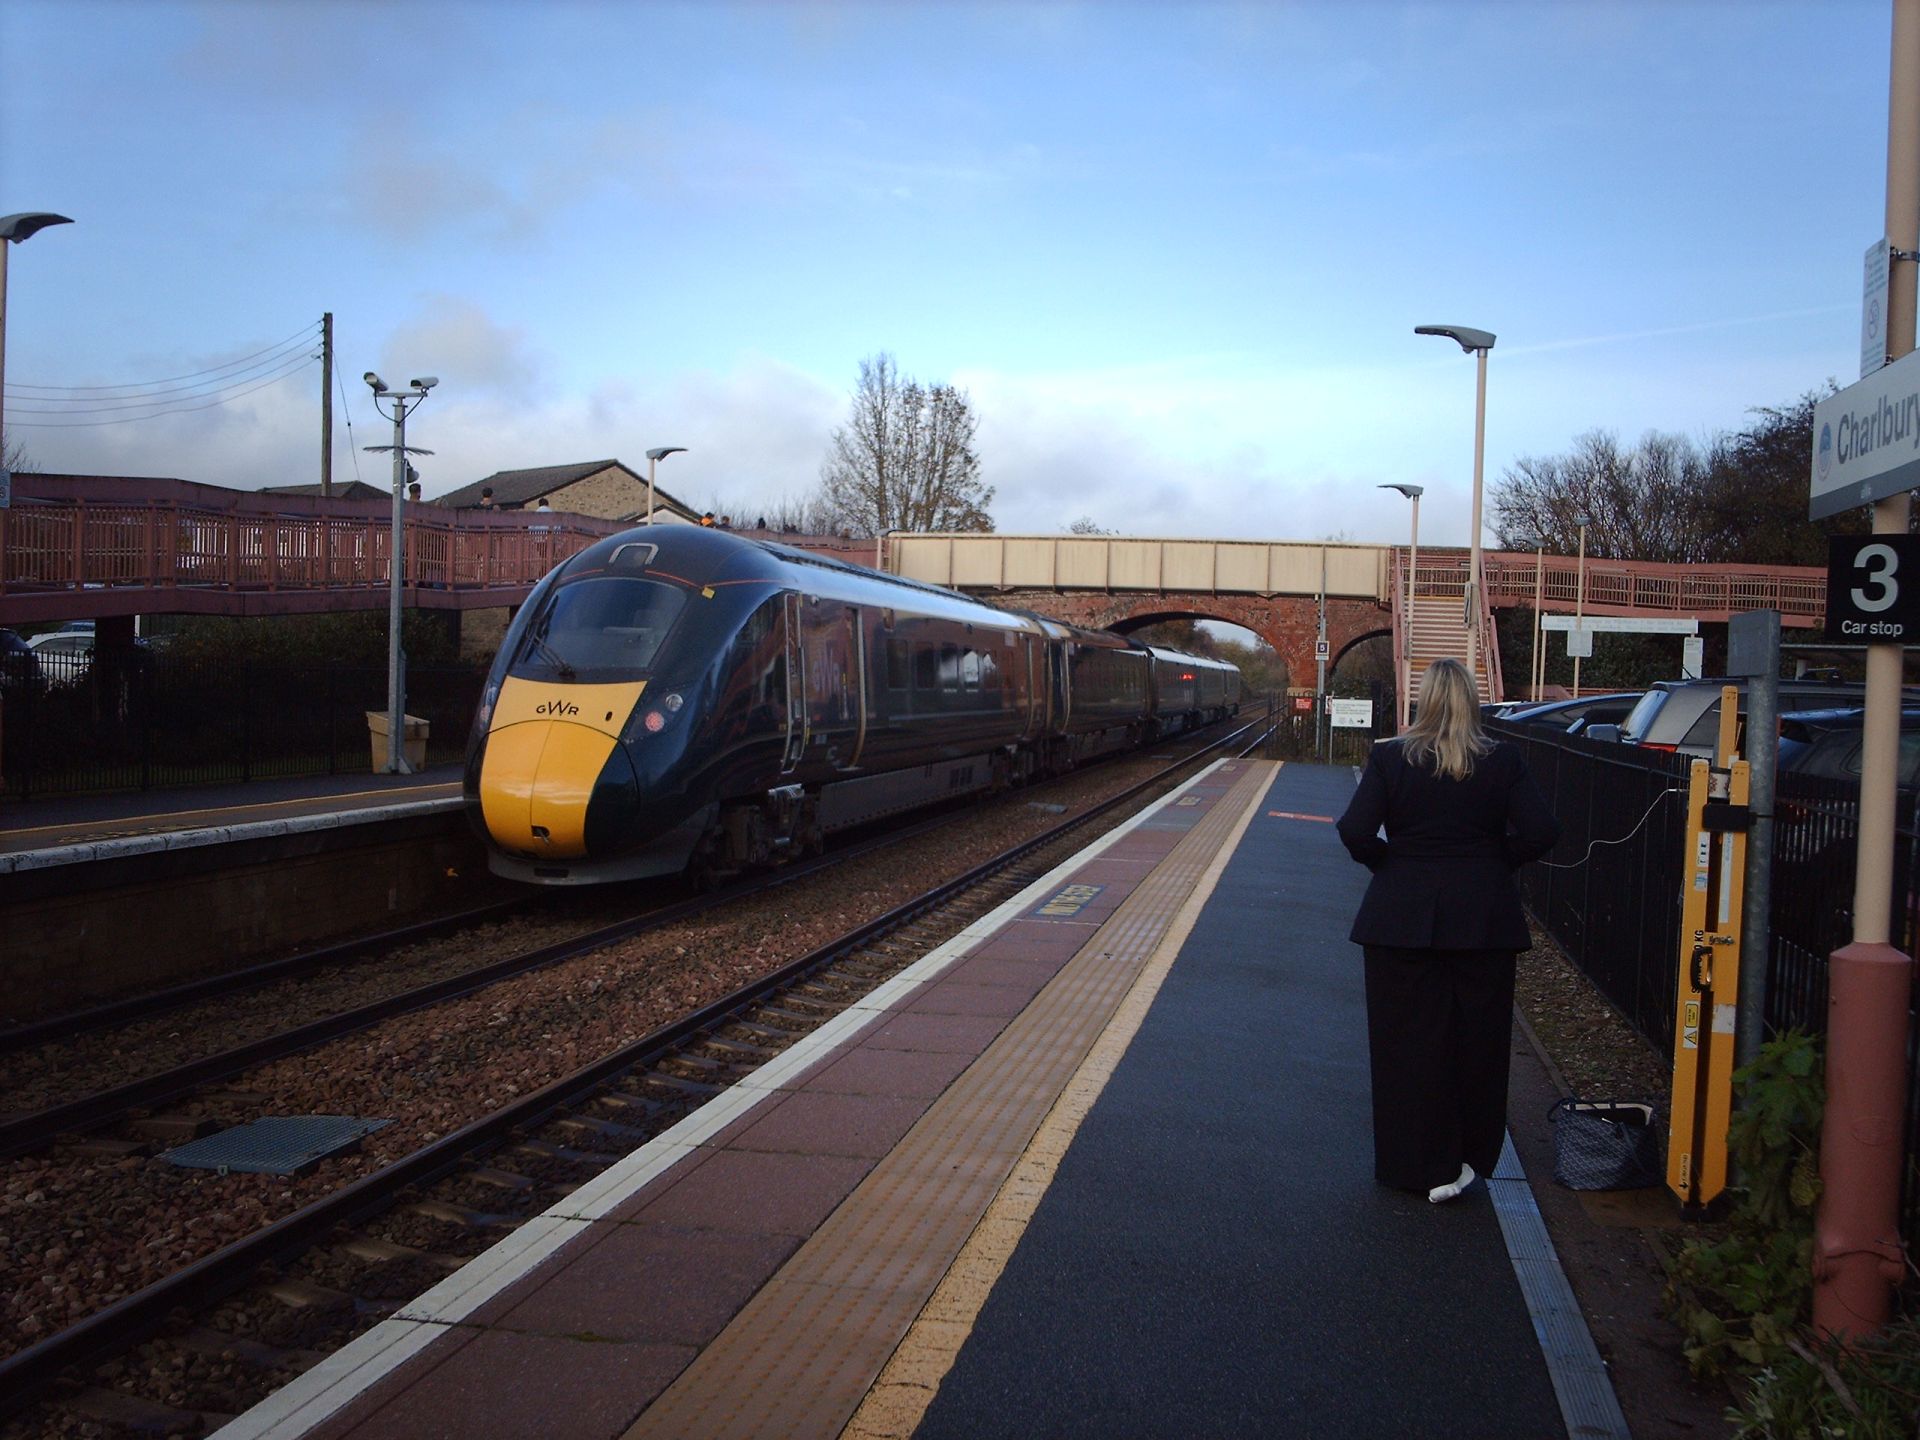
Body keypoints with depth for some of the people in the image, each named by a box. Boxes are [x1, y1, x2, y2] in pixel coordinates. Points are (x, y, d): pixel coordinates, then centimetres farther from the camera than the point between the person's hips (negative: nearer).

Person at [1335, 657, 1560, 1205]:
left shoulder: (1390, 757, -6)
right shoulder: (1504, 759, -3)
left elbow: (1356, 832, -12)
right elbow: (1541, 831, -7)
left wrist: (1390, 862, 5)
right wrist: (1493, 862, 8)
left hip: (1402, 918, -1)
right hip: (1484, 921, 1)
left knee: (1407, 1041, 8)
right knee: (1476, 1041, 13)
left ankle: (1417, 1165, 14)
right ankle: (1467, 1158, 21)